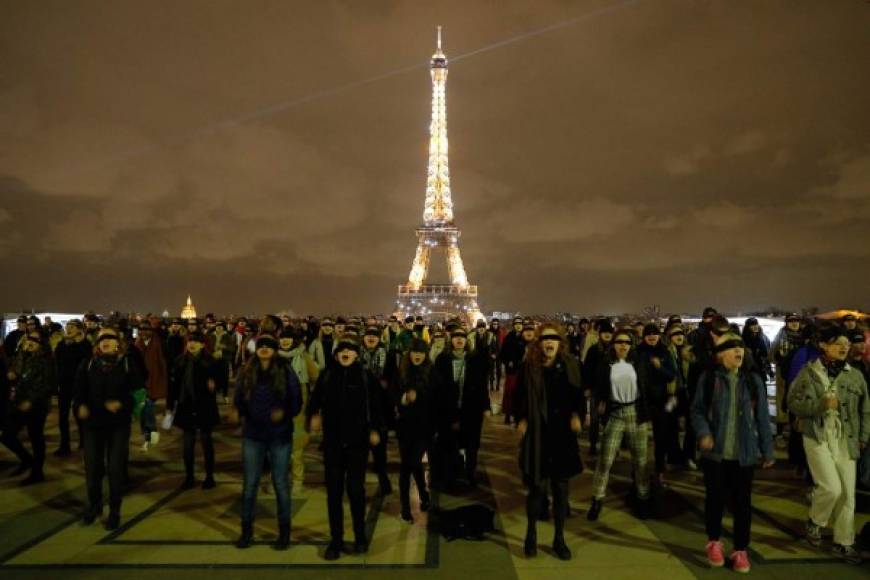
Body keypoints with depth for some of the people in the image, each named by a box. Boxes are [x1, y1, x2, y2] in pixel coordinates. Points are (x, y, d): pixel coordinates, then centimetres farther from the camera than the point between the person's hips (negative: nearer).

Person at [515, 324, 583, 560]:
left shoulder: (570, 364, 1)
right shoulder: (528, 366, -6)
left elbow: (578, 394, 8)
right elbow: (519, 396, 0)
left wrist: (576, 415, -7)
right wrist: (521, 419, -13)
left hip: (563, 433, 2)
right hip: (537, 434, -2)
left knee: (561, 487, 11)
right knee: (537, 487, 2)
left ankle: (559, 539, 28)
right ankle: (531, 533, 28)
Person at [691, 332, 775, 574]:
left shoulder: (753, 380, 2)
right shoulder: (708, 378, -4)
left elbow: (762, 417, 6)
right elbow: (698, 410, -2)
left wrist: (767, 450, 7)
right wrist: (703, 433, -19)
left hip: (744, 453, 2)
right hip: (716, 452, -2)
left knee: (742, 501, 8)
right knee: (715, 498, 7)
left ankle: (740, 550, 24)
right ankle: (714, 542, 30)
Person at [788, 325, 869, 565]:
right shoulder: (808, 372, -4)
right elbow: (793, 403, -7)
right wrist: (822, 404, -20)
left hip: (846, 440, 4)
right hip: (818, 437, -4)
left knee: (848, 492, 5)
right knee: (831, 488, -13)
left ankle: (844, 543, 21)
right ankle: (814, 522, 16)